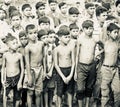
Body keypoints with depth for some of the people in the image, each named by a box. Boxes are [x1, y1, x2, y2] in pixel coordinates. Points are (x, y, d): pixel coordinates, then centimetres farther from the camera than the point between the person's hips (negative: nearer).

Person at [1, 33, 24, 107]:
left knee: (17, 97, 8)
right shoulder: (5, 55, -2)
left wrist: (20, 81, -7)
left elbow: (22, 69, -2)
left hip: (17, 78, -1)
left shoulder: (19, 55, -5)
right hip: (8, 79, 1)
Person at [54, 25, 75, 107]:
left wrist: (71, 75, -11)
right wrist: (63, 76, -10)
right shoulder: (57, 49, -6)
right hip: (61, 71, -1)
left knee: (70, 91, 11)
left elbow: (73, 62, -1)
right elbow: (56, 64, -6)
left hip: (70, 70, 1)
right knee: (60, 92, 7)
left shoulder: (71, 48, -3)